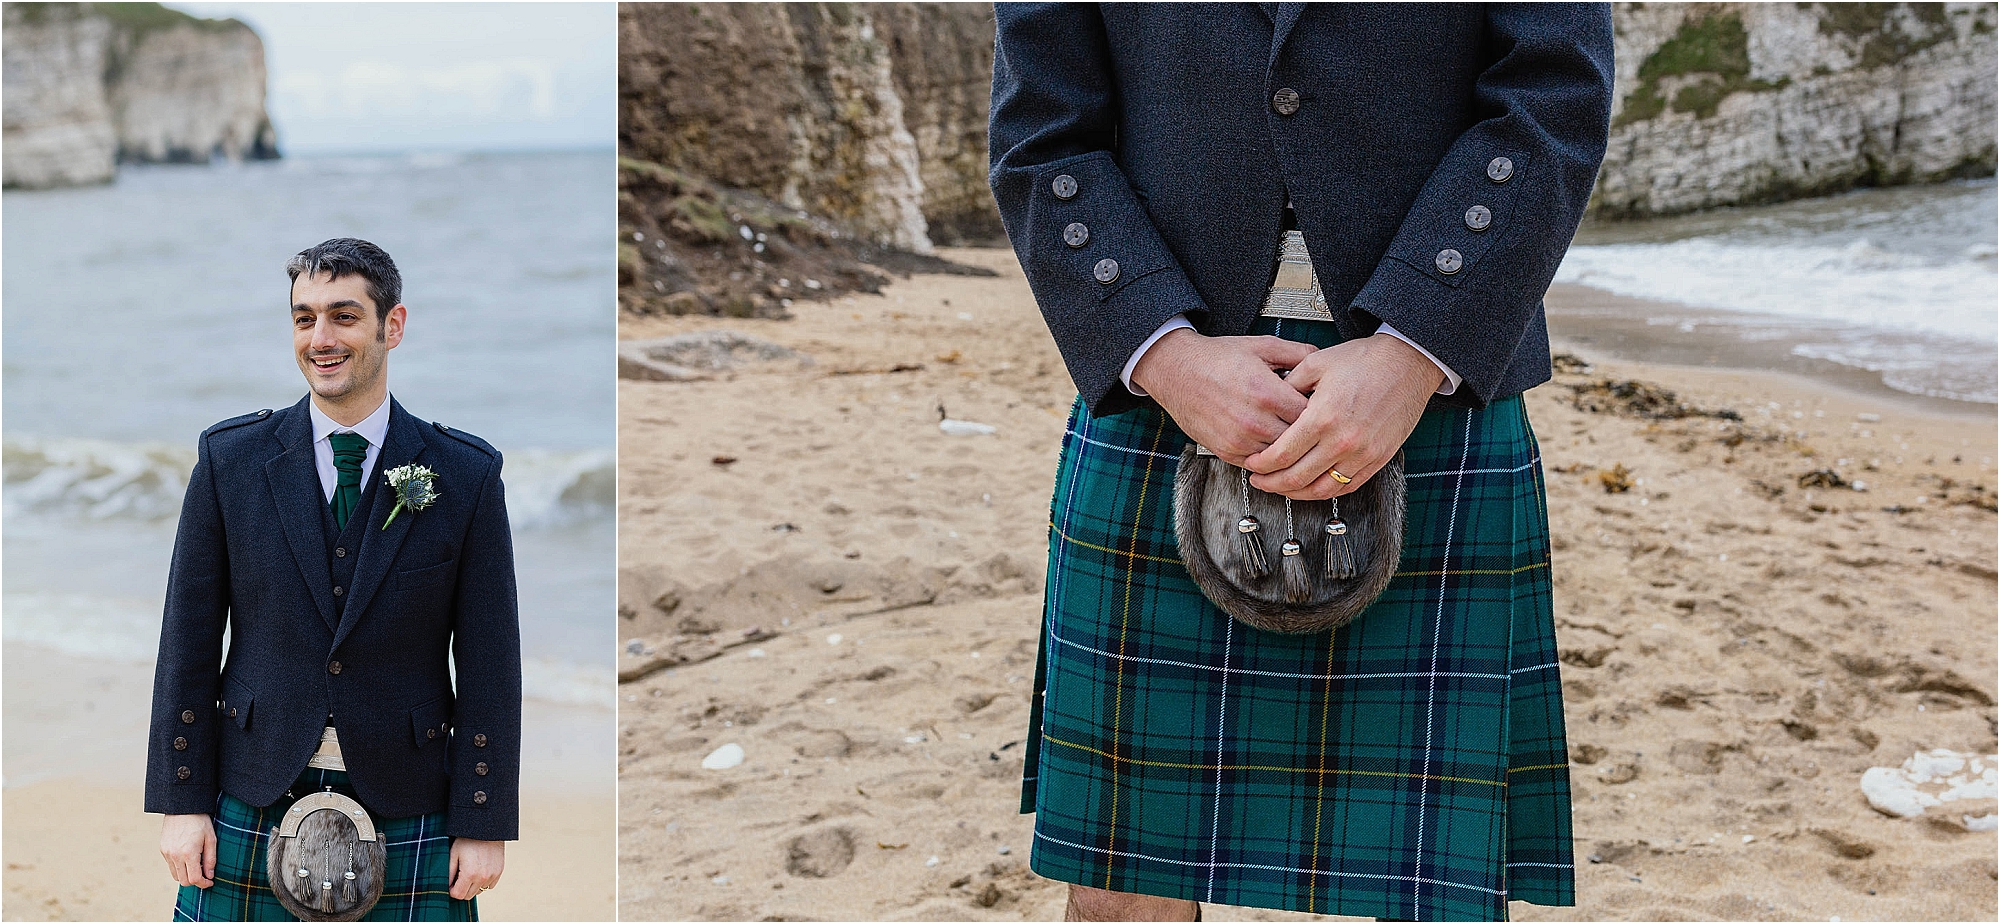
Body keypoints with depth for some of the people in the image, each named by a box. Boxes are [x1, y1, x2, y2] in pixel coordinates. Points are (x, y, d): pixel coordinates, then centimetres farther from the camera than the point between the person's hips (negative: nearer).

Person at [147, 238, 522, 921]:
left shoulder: (466, 474, -1)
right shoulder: (230, 457, 3)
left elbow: (490, 664, -1)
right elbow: (187, 641, 4)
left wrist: (484, 826, -4)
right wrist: (181, 802, -1)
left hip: (407, 813, -1)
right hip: (255, 806, 1)